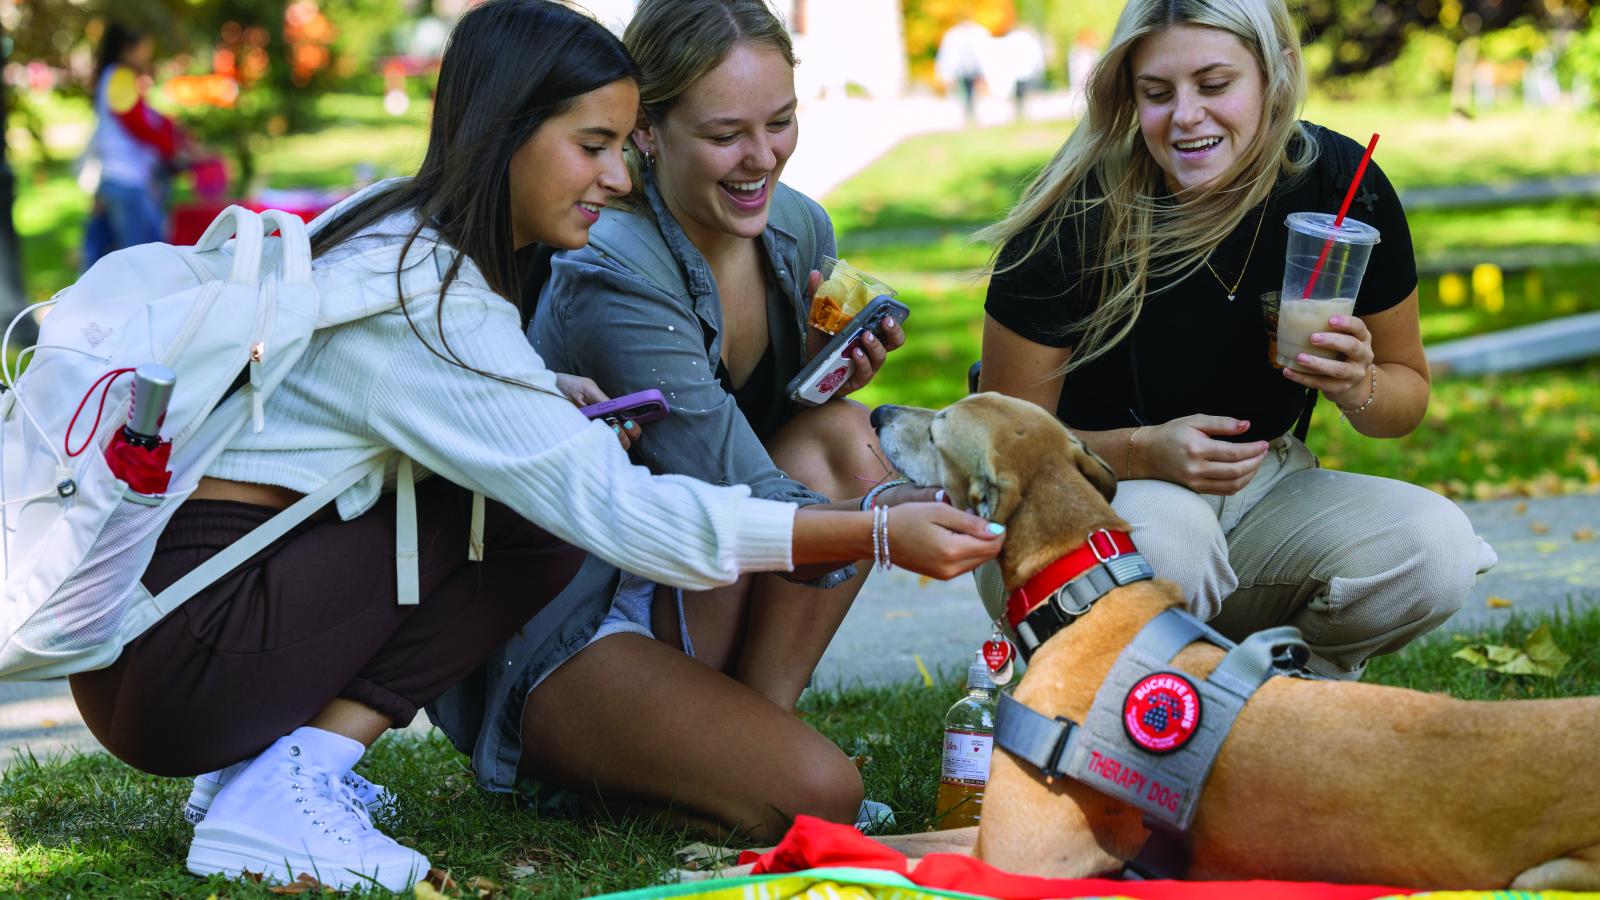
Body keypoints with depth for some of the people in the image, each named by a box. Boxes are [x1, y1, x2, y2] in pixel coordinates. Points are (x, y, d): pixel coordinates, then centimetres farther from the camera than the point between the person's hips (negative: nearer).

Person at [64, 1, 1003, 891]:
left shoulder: (392, 229, 9)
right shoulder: (423, 301, -20)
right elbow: (606, 507, -21)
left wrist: (561, 407, 2)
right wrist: (877, 535, -23)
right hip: (171, 660, -9)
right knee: (535, 522, -9)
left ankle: (264, 761, 6)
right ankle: (284, 796, -11)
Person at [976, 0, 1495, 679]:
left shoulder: (1343, 185, -11)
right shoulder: (1074, 219, -21)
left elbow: (1409, 389, 4)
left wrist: (1359, 388, -20)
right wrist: (1145, 452, -29)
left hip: (1264, 488, 4)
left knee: (1436, 546, -23)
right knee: (1166, 535, -38)